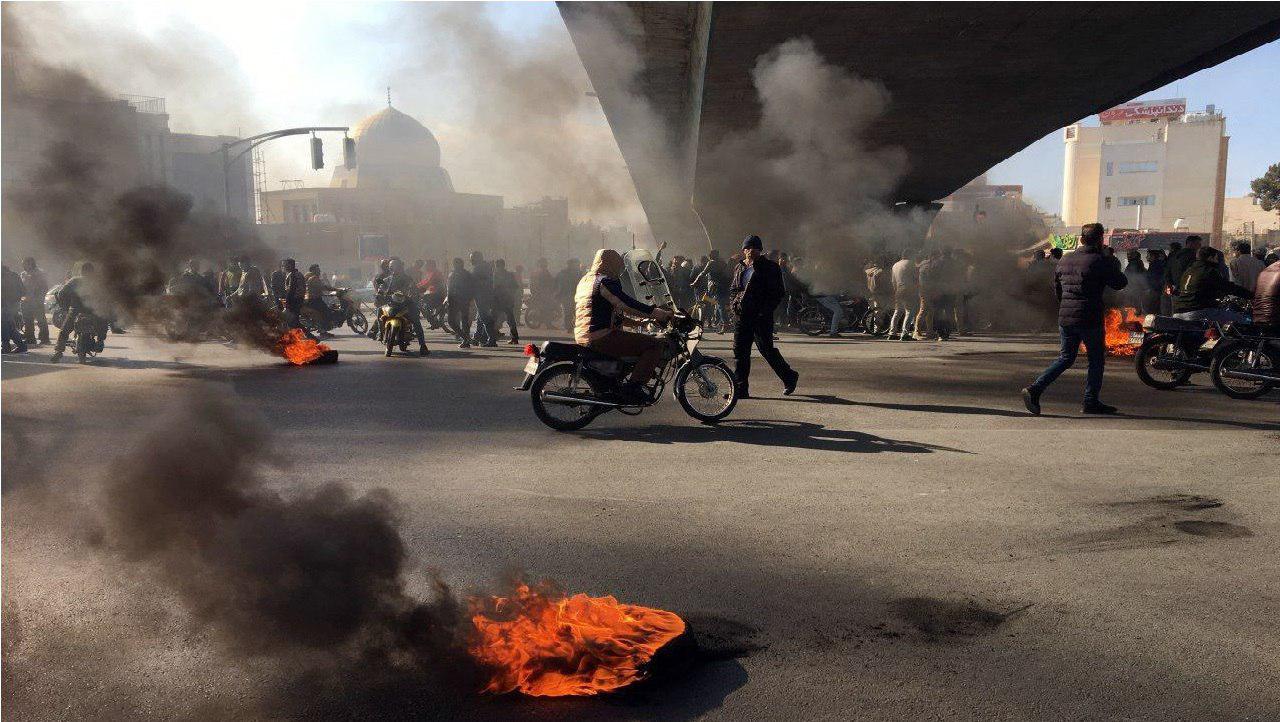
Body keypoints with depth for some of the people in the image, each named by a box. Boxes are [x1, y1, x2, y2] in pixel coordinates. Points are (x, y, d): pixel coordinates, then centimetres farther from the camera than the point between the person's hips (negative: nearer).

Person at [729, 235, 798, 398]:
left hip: (761, 316, -6)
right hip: (741, 315, 6)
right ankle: (741, 389, 6)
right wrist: (734, 303, 5)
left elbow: (778, 292, -5)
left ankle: (789, 376, 19)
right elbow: (733, 289, 24)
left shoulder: (770, 268, -2)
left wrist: (766, 310, -15)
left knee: (766, 349, -4)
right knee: (740, 350, 2)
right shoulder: (740, 268, 16)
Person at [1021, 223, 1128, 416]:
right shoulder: (1100, 261, -10)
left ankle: (1035, 389, -2)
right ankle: (1091, 402, 14)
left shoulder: (1064, 261, 9)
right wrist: (1115, 266, 15)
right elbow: (1120, 283, -1)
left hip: (1064, 318, 6)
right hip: (1089, 320, -6)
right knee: (1097, 359, 11)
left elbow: (1056, 287, 19)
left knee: (1066, 358, 14)